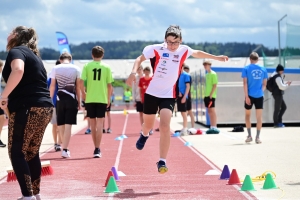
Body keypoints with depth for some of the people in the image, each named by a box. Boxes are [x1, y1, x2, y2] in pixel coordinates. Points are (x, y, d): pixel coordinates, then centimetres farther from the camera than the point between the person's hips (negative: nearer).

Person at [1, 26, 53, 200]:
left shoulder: (16, 51, -3)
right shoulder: (33, 55, 24)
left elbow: (18, 70, -26)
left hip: (27, 108, -9)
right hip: (45, 108, 9)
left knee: (17, 153, -4)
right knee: (32, 153, 16)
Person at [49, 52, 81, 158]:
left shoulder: (55, 68, 3)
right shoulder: (76, 69, 3)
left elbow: (52, 86, 2)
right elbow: (78, 87, 2)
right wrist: (79, 101, 8)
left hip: (60, 99, 1)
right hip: (72, 99, -1)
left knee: (61, 125, 12)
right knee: (68, 125, -3)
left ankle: (65, 147, 22)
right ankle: (65, 150, -9)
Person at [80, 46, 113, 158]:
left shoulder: (87, 66, 0)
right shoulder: (106, 67, 0)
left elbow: (81, 82, -7)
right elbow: (109, 85, 1)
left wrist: (83, 93, 10)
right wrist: (108, 98, 13)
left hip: (90, 99, 1)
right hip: (102, 99, -1)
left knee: (93, 123, 13)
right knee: (99, 123, -2)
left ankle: (96, 148, 20)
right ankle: (97, 149, -11)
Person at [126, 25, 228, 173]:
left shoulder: (184, 50, -4)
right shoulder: (157, 49, -11)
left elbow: (197, 53, 17)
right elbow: (140, 58, -1)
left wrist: (216, 57, 24)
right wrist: (134, 72, -19)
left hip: (169, 95, 0)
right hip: (152, 93, 0)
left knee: (164, 127, -18)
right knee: (148, 124, 17)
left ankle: (162, 161, -12)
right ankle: (144, 135, 56)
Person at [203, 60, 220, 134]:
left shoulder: (213, 74, -8)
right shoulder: (207, 74, 16)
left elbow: (215, 85, -14)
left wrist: (211, 94, -18)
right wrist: (205, 94, 15)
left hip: (211, 95, -8)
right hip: (207, 95, 8)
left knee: (212, 111, -8)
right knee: (209, 111, 9)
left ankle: (214, 127, -7)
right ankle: (212, 127, 12)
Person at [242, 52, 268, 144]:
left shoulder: (246, 69, -1)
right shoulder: (263, 69, 6)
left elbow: (245, 83, -8)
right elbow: (264, 84, 9)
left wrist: (246, 96, -9)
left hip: (250, 95, -1)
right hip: (259, 96, 1)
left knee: (247, 115, 15)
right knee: (259, 117, 2)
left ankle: (249, 135, 11)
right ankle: (257, 137, -1)